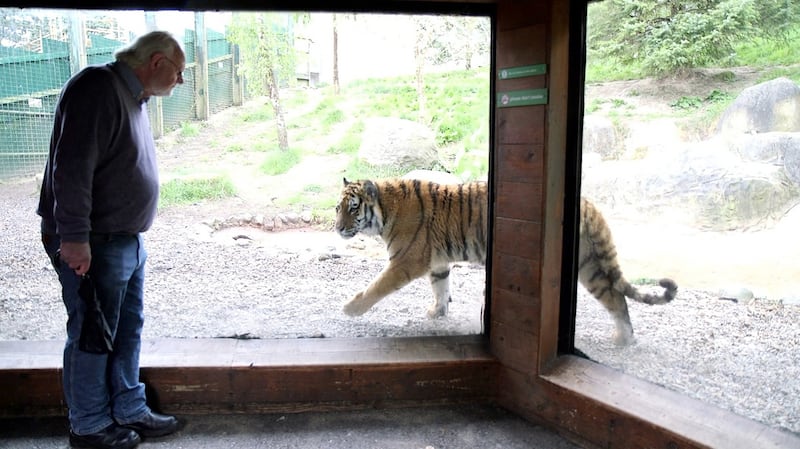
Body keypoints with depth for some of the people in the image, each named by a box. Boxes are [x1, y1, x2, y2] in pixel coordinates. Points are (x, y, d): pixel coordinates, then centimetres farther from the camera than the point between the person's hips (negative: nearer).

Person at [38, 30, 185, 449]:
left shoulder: (133, 97, 14)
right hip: (91, 245, -10)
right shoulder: (97, 88, -16)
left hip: (126, 240, 10)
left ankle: (130, 411, 29)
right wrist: (74, 238, -25)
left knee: (128, 329, 16)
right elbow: (71, 167, -23)